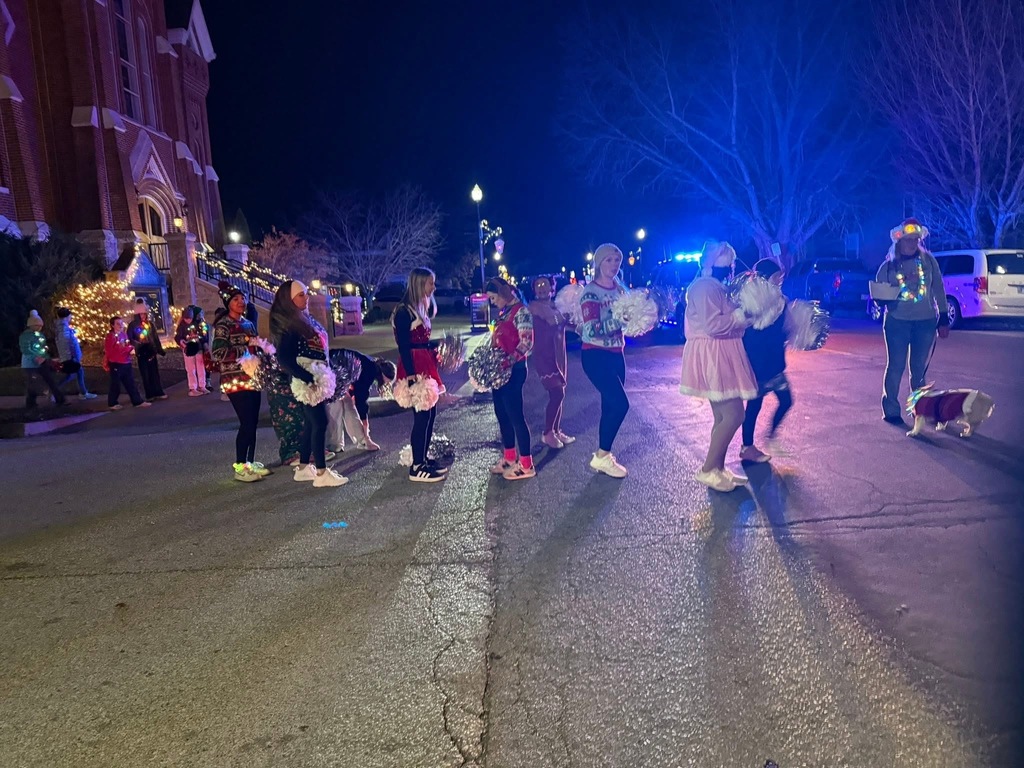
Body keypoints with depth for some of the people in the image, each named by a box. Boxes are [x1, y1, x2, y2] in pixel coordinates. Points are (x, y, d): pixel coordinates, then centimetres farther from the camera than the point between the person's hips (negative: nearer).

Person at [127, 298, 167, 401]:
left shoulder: (150, 324, 10)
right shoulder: (132, 325, -1)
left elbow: (156, 338, 12)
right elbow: (129, 339, -3)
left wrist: (160, 349, 7)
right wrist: (137, 344, -21)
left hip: (151, 351, 3)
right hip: (141, 352, -3)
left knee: (155, 373, 3)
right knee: (145, 374, 1)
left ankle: (158, 393, 6)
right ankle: (149, 395, 3)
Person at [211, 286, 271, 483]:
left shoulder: (248, 324, 15)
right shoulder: (222, 326, -7)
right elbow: (218, 353, -18)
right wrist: (247, 346, -18)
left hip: (252, 379, 7)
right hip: (236, 381, -7)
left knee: (253, 423, 8)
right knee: (246, 423, -9)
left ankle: (250, 462, 17)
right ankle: (239, 467, 1)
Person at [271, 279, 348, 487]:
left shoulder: (304, 318, 12)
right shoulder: (288, 325, -15)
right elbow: (284, 359, -22)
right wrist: (309, 378, -26)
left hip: (316, 378, 9)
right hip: (307, 380, -9)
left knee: (311, 422, 13)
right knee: (320, 422, -8)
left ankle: (303, 468, 22)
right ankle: (322, 473, -2)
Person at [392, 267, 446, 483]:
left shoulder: (421, 308, 15)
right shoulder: (404, 311, -12)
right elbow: (403, 346, -17)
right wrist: (411, 375, -22)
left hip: (425, 364, 9)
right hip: (414, 367, -9)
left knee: (429, 413, 12)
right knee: (422, 415, -7)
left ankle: (423, 459, 22)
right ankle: (417, 467, 1)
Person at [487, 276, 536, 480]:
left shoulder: (520, 311, -12)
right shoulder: (503, 313, 16)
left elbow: (527, 343, -20)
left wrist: (509, 360, -28)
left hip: (513, 370, -9)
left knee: (515, 415, -5)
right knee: (502, 414, 13)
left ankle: (526, 464, 3)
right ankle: (509, 457, 26)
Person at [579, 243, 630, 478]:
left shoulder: (620, 289, 8)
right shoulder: (590, 292, -13)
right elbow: (592, 330, -23)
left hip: (617, 354, 7)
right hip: (596, 356, -7)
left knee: (610, 406, 8)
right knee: (620, 404, -14)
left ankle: (603, 454, 19)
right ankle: (602, 456, 0)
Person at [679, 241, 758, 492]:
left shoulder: (715, 287, 18)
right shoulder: (705, 286, -15)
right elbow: (713, 325, -24)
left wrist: (742, 314, 7)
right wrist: (743, 314, -14)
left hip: (721, 356, 11)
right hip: (712, 356, -11)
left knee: (723, 416, 12)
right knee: (733, 415, -10)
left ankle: (718, 468, 19)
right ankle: (708, 470, -2)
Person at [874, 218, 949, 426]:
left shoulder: (928, 260, 4)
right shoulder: (888, 266, 1)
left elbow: (938, 289, 6)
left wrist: (943, 318, 4)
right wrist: (882, 298, -18)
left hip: (926, 322, 2)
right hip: (897, 322, -2)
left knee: (920, 368, 9)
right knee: (896, 366, -1)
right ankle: (891, 410, 6)